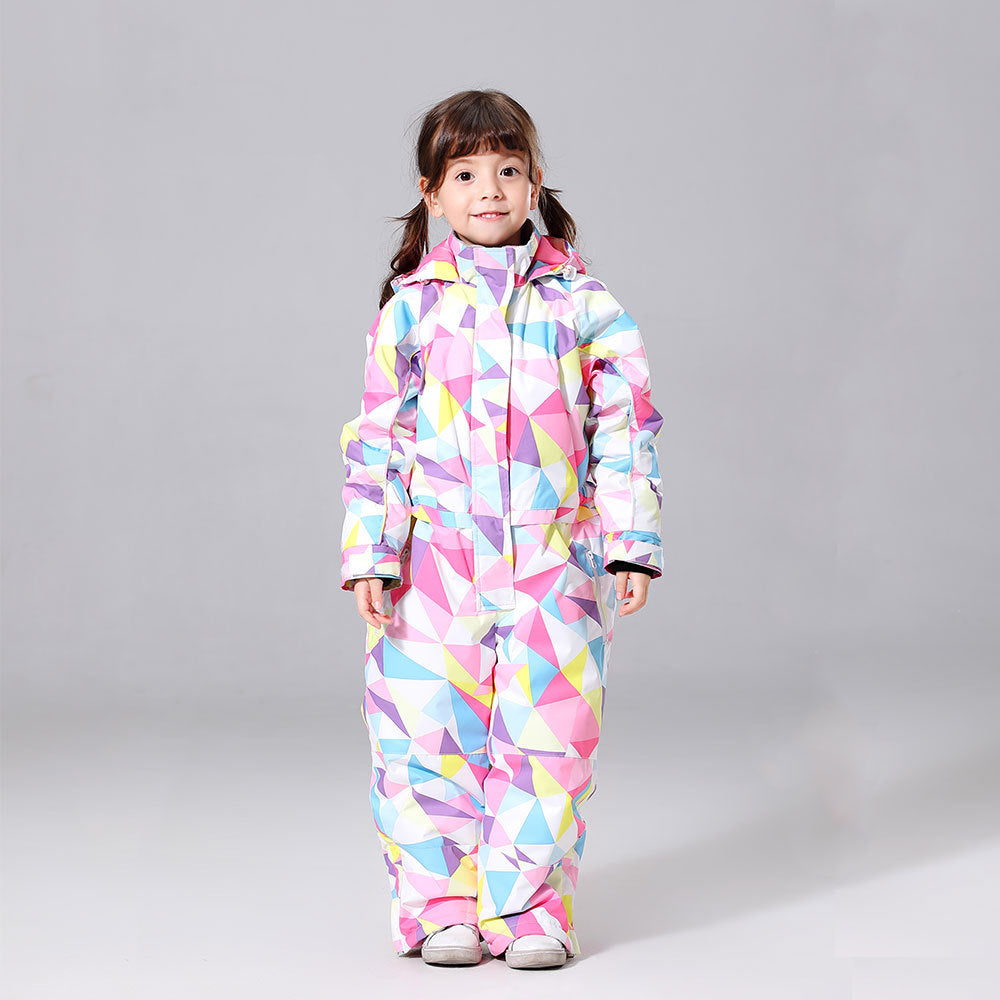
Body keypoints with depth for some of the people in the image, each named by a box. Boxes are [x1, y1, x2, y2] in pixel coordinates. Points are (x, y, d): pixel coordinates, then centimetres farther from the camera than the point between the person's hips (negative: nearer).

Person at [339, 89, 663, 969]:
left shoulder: (582, 303, 5)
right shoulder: (411, 308, 5)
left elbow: (624, 424, 5)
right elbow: (376, 436, 6)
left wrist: (632, 542, 0)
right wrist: (369, 553, 1)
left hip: (555, 563, 0)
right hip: (435, 563, 0)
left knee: (548, 734, 0)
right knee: (429, 732, 1)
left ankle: (531, 905, 12)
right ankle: (440, 904, 13)